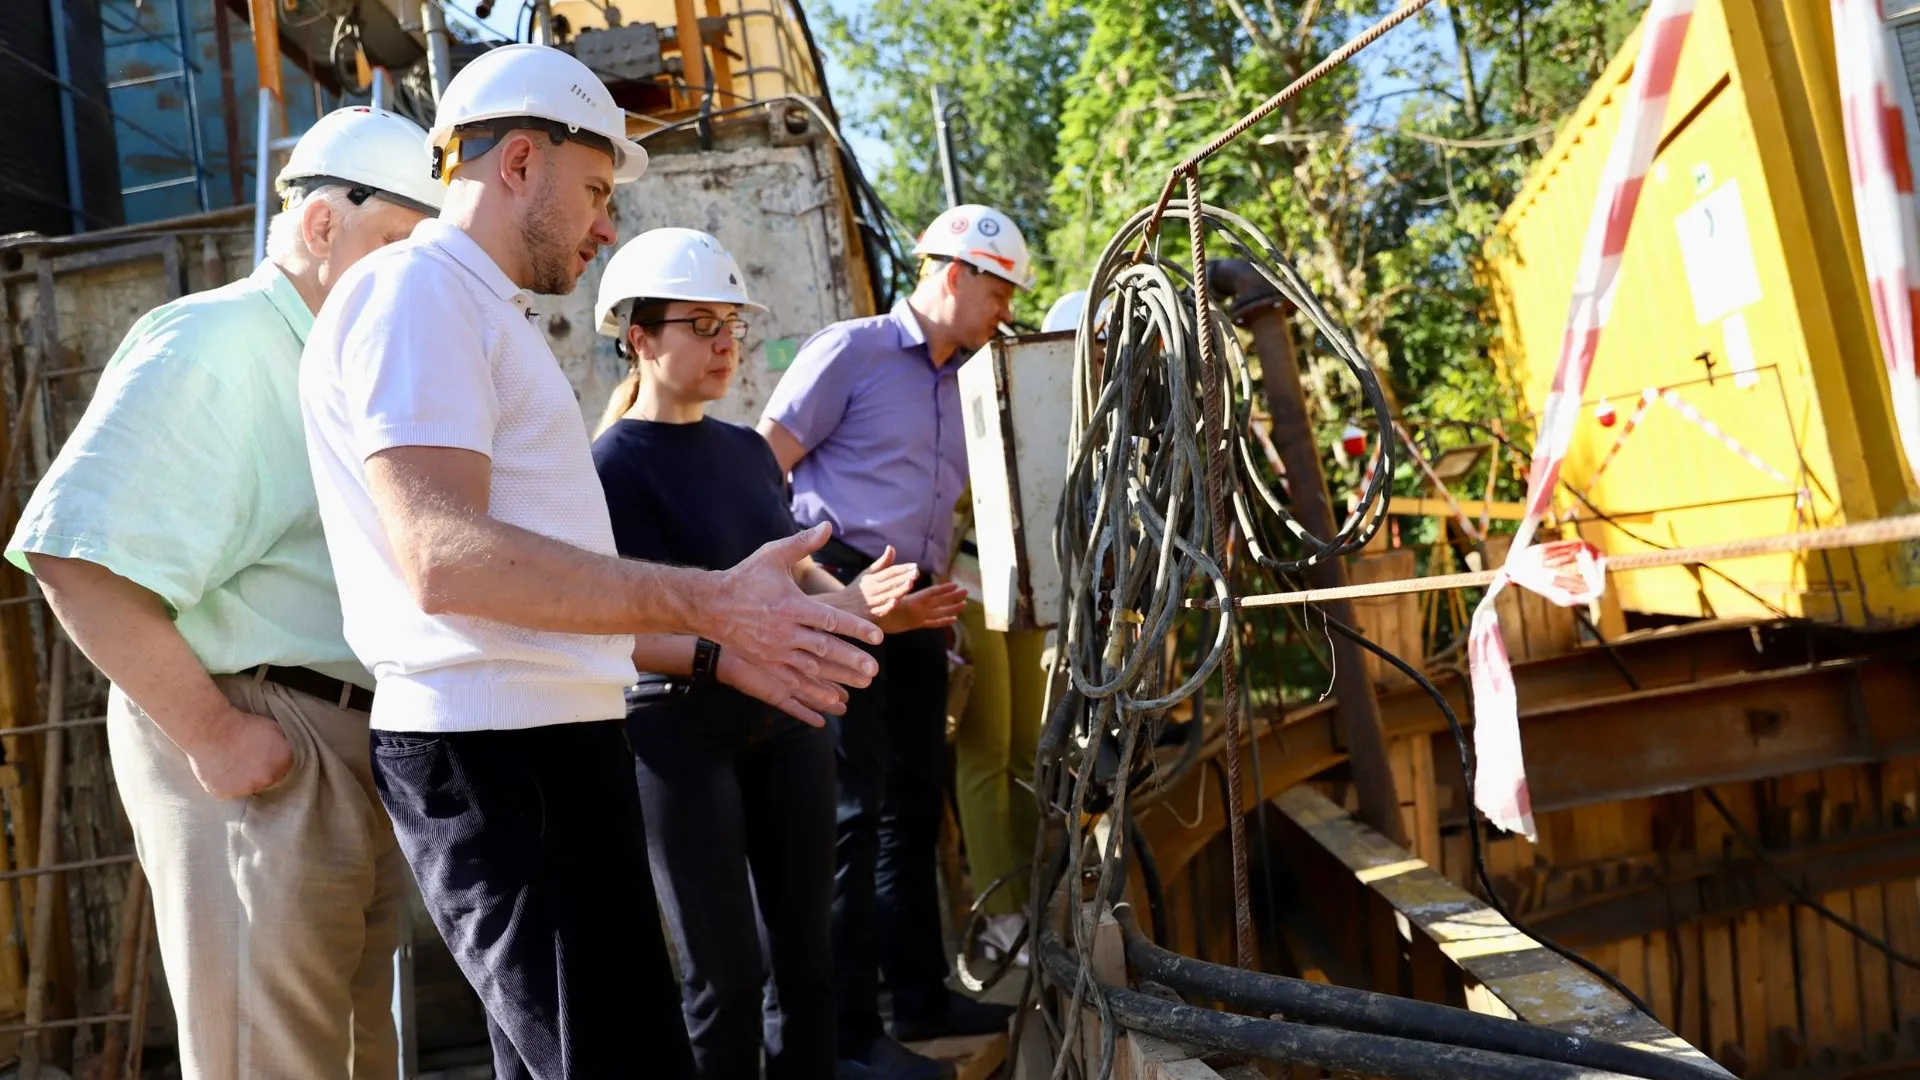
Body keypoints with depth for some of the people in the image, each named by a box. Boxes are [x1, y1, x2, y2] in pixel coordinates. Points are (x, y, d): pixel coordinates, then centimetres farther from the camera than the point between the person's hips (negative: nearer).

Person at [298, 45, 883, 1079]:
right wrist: (710, 602, -24)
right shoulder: (413, 292, -9)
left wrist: (715, 653, 17)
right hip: (500, 755, -10)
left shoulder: (479, 314, 22)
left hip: (548, 739, 10)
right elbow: (443, 558, -23)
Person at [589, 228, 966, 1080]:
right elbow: (652, 635, -20)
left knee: (804, 957, 13)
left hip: (784, 720, 7)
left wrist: (876, 609, -5)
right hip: (683, 736, -6)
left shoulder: (748, 449, 10)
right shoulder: (613, 464, -12)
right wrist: (836, 610, -30)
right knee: (725, 976, 3)